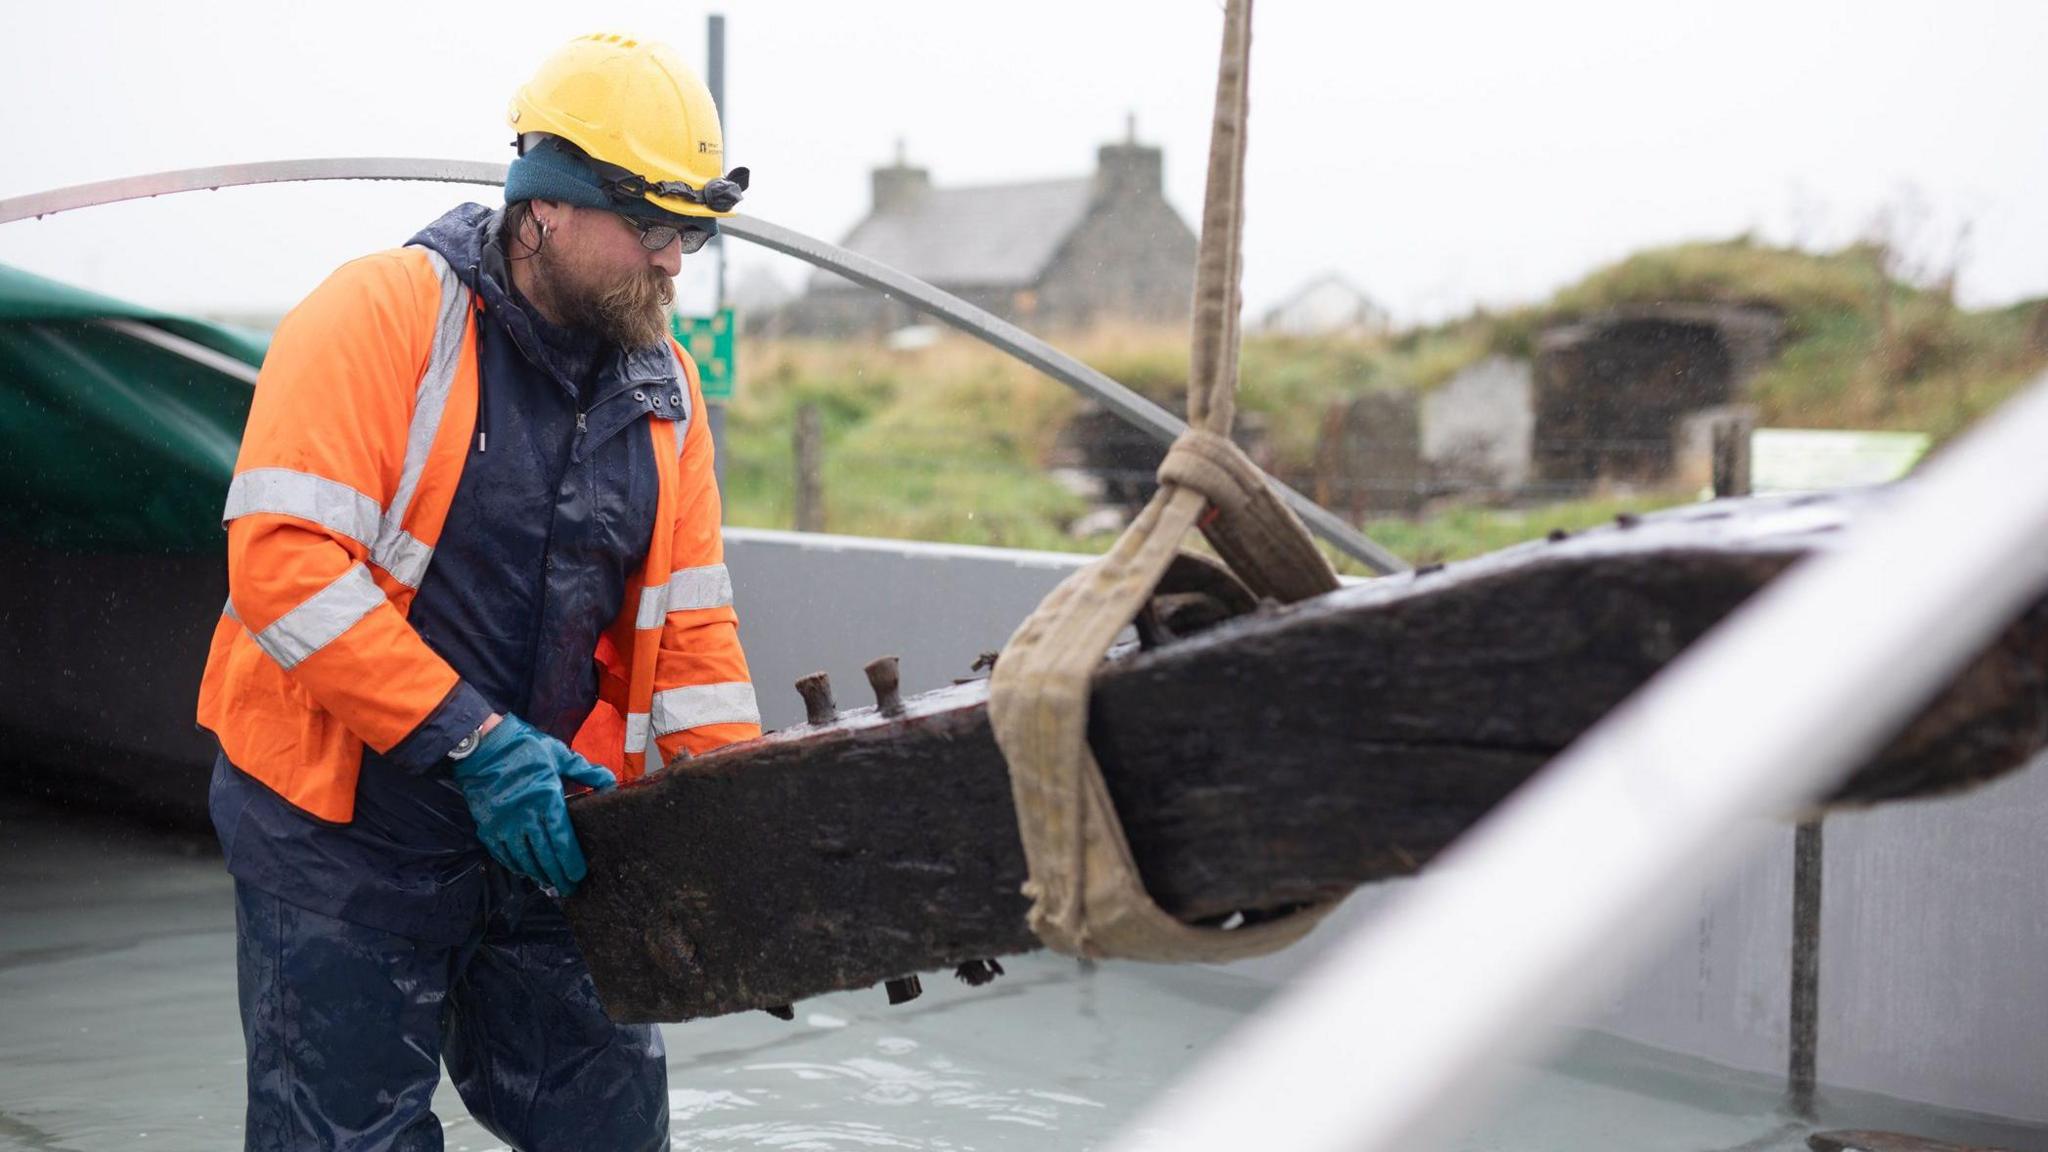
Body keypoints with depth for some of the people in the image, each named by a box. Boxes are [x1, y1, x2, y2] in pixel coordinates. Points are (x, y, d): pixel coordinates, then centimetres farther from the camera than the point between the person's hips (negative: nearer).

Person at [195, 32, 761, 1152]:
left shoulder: (664, 387, 7)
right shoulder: (383, 314, -13)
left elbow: (689, 624, 9)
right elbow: (282, 560, -21)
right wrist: (475, 743, -23)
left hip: (543, 836, 6)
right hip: (342, 833, -5)